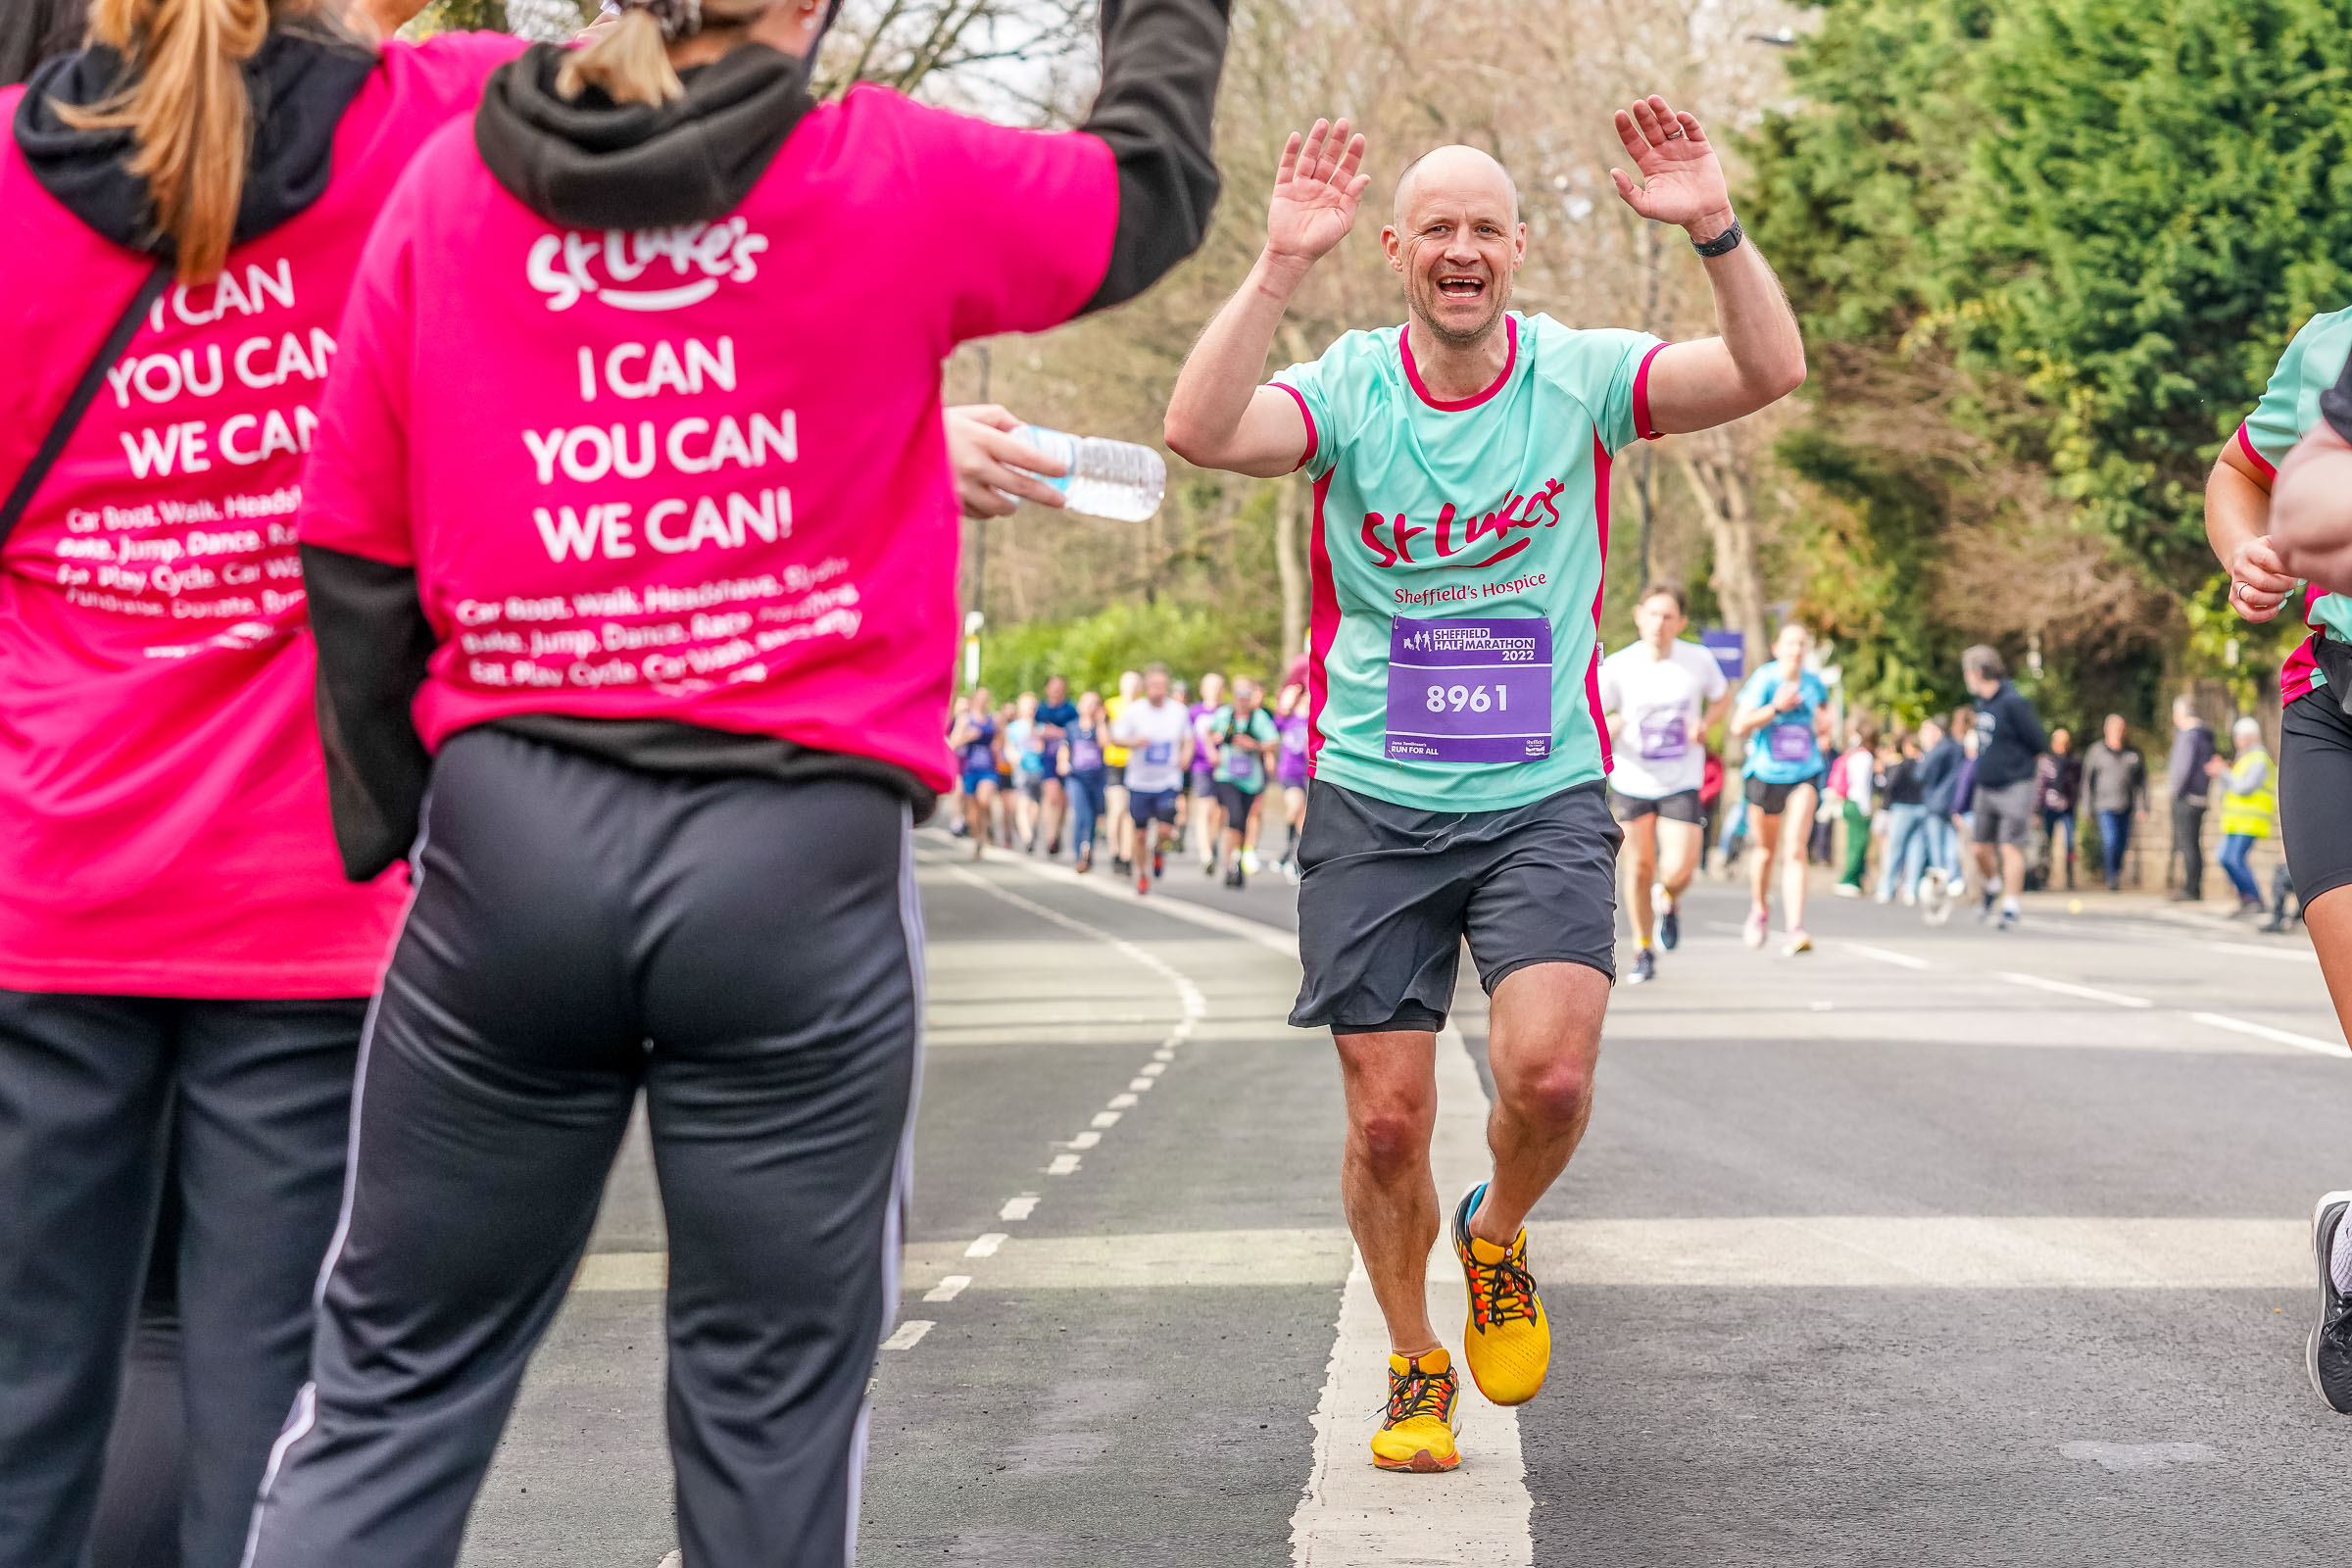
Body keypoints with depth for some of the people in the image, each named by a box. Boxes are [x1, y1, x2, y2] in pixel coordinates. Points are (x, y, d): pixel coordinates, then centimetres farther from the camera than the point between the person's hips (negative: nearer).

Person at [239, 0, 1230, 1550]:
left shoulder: (449, 180, 4)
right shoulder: (892, 177, -4)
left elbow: (354, 553, 7)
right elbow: (1153, 182, 15)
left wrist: (392, 827, 15)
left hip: (508, 838, 3)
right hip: (798, 853, -2)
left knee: (393, 1376, 10)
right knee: (771, 1403, 8)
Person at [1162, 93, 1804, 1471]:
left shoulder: (1580, 377, -2)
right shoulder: (1349, 387, -4)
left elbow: (1770, 374, -15)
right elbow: (1203, 432, -24)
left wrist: (1715, 229, -29)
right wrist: (1282, 266, -32)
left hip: (1544, 798, 0)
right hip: (1373, 801, 0)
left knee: (1549, 1071, -20)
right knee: (1387, 1117, 2)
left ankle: (1498, 1236, 15)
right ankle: (1416, 1368, 27)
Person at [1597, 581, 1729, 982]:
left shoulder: (1699, 660, -9)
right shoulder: (1617, 667, -12)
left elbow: (1722, 696, 12)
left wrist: (1705, 724, -8)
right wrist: (1605, 727, -31)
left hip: (1681, 783, 0)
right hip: (1632, 781, 0)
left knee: (1678, 870, -13)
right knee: (1639, 868, 7)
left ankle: (1668, 900, 24)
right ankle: (1643, 949, 28)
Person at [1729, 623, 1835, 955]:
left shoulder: (1814, 685, 6)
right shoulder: (1763, 680, -7)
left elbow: (1824, 726, 24)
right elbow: (1739, 725, -14)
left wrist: (1825, 729, 2)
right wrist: (1776, 708, -22)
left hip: (1804, 775, 1)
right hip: (1766, 774, -1)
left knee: (1796, 849, -17)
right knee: (1767, 851, 14)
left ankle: (1796, 929, -24)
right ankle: (1759, 912, 43)